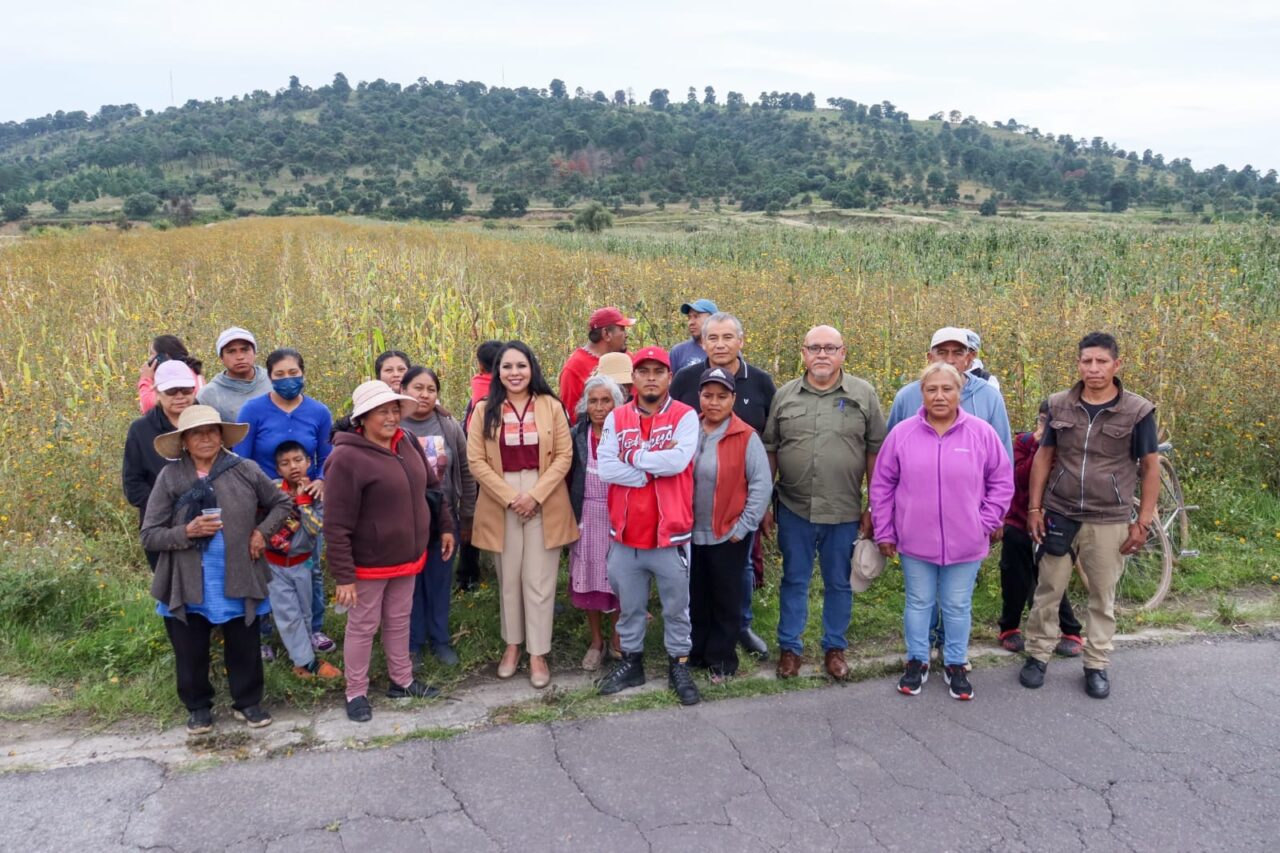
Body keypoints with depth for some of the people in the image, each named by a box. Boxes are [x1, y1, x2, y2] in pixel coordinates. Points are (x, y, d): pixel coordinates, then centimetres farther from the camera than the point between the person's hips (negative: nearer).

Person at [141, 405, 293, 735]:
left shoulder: (245, 471, -5)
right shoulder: (169, 478, -8)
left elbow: (281, 503, 11)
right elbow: (149, 536, -6)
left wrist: (263, 532, -4)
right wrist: (187, 531, -21)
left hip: (238, 582, 1)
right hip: (187, 587, 0)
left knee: (244, 649, 15)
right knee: (191, 654, 15)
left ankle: (247, 702, 36)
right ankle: (198, 707, 37)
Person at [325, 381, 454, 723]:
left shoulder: (407, 444, 0)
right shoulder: (346, 459, -22)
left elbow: (431, 487, 16)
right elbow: (336, 527, -22)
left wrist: (445, 526, 17)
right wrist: (343, 576, -21)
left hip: (408, 557, 6)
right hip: (370, 564, -6)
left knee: (399, 621, 21)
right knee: (363, 627, 10)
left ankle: (402, 680, 37)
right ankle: (356, 693, 26)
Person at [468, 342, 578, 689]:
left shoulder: (551, 407, 0)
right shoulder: (484, 410, 2)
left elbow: (564, 456, -2)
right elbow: (476, 461, -2)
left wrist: (535, 494, -13)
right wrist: (509, 497, -11)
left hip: (545, 504, -1)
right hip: (501, 505, 1)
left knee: (539, 581, 2)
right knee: (508, 579, 11)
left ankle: (538, 653, 14)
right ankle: (512, 645, 27)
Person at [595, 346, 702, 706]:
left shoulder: (685, 416, -6)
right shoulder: (616, 418, 2)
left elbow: (678, 461, -22)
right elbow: (606, 467, -11)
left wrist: (634, 457, -12)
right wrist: (655, 467, -16)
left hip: (670, 532, -2)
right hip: (625, 532, 2)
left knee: (676, 606, 12)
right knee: (629, 606, 17)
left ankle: (679, 666, 28)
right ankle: (631, 662, 33)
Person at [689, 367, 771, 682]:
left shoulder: (746, 437, -10)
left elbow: (762, 484, -10)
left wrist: (743, 526, -11)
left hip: (728, 535, -3)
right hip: (689, 533, 4)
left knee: (726, 600, 10)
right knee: (694, 598, 16)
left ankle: (721, 658, 25)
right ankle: (694, 652, 32)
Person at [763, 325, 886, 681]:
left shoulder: (863, 394, -2)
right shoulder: (784, 395, 2)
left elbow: (875, 453, 0)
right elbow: (769, 451, 5)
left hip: (845, 512, -1)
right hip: (794, 509, 1)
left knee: (839, 583, 13)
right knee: (794, 581, 12)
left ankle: (835, 648, 29)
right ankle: (789, 647, 26)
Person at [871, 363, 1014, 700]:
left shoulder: (982, 433, -5)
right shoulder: (902, 434, -5)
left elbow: (1002, 481, 4)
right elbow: (882, 486, 2)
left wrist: (987, 522, -3)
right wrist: (884, 532, 1)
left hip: (966, 542, 0)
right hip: (915, 541, 0)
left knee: (958, 606, 13)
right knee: (918, 603, 14)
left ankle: (956, 665, 30)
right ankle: (917, 661, 30)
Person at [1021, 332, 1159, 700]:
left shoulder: (1137, 411, -6)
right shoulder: (1059, 405, 0)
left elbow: (1151, 466, 0)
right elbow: (1043, 457, 7)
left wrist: (1143, 522, -3)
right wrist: (1034, 508, 2)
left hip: (1110, 521, -1)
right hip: (1059, 515, 2)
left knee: (1103, 597, 10)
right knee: (1047, 590, 8)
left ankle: (1097, 665, 25)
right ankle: (1037, 656, 23)